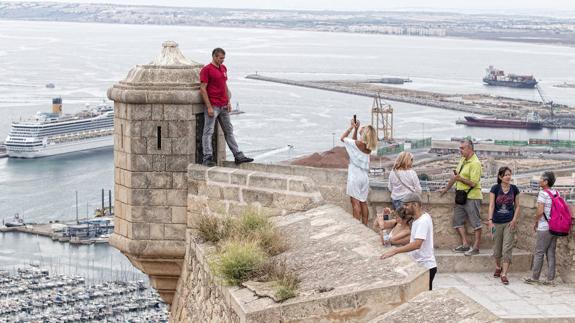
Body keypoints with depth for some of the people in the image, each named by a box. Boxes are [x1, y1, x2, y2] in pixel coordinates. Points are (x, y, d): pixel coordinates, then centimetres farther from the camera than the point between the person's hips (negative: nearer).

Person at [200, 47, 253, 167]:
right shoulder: (206, 70, -10)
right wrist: (209, 107, -17)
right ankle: (207, 158, -5)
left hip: (223, 106, 8)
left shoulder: (223, 68, 14)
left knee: (229, 131, 12)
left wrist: (228, 102, 12)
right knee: (208, 132, -5)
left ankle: (238, 156, 16)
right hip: (212, 106, -8)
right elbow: (203, 89, -13)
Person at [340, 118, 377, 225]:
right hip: (364, 177, 6)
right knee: (363, 203, 12)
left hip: (354, 177, -6)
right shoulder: (369, 147, 2)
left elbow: (342, 138, -2)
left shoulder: (358, 143, -16)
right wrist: (356, 129, 13)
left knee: (355, 203, -3)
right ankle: (365, 225, 16)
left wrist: (352, 127, 4)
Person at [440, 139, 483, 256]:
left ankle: (476, 247, 1)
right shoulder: (463, 160, 11)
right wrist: (446, 188, 24)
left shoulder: (475, 163, -16)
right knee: (457, 220, 10)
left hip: (472, 196, -10)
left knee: (475, 222, -3)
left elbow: (473, 183, -21)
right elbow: (455, 176, 21)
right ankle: (465, 245, 15)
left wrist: (459, 178, -20)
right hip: (461, 196, 10)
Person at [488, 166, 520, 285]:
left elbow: (517, 206, 8)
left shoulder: (514, 189, 1)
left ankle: (504, 274, -8)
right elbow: (491, 205, -9)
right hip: (497, 222, 0)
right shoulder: (495, 188, -5)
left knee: (507, 249, -8)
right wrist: (490, 220, -19)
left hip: (509, 223, 0)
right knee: (497, 248, 12)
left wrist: (514, 220, -4)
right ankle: (498, 267, 38)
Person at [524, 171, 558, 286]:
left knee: (539, 252, 2)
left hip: (544, 228, -7)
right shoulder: (556, 193, 8)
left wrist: (536, 222, -3)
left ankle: (534, 277, 7)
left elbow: (540, 211, -18)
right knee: (551, 253, 10)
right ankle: (551, 279, 9)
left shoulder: (543, 193, -13)